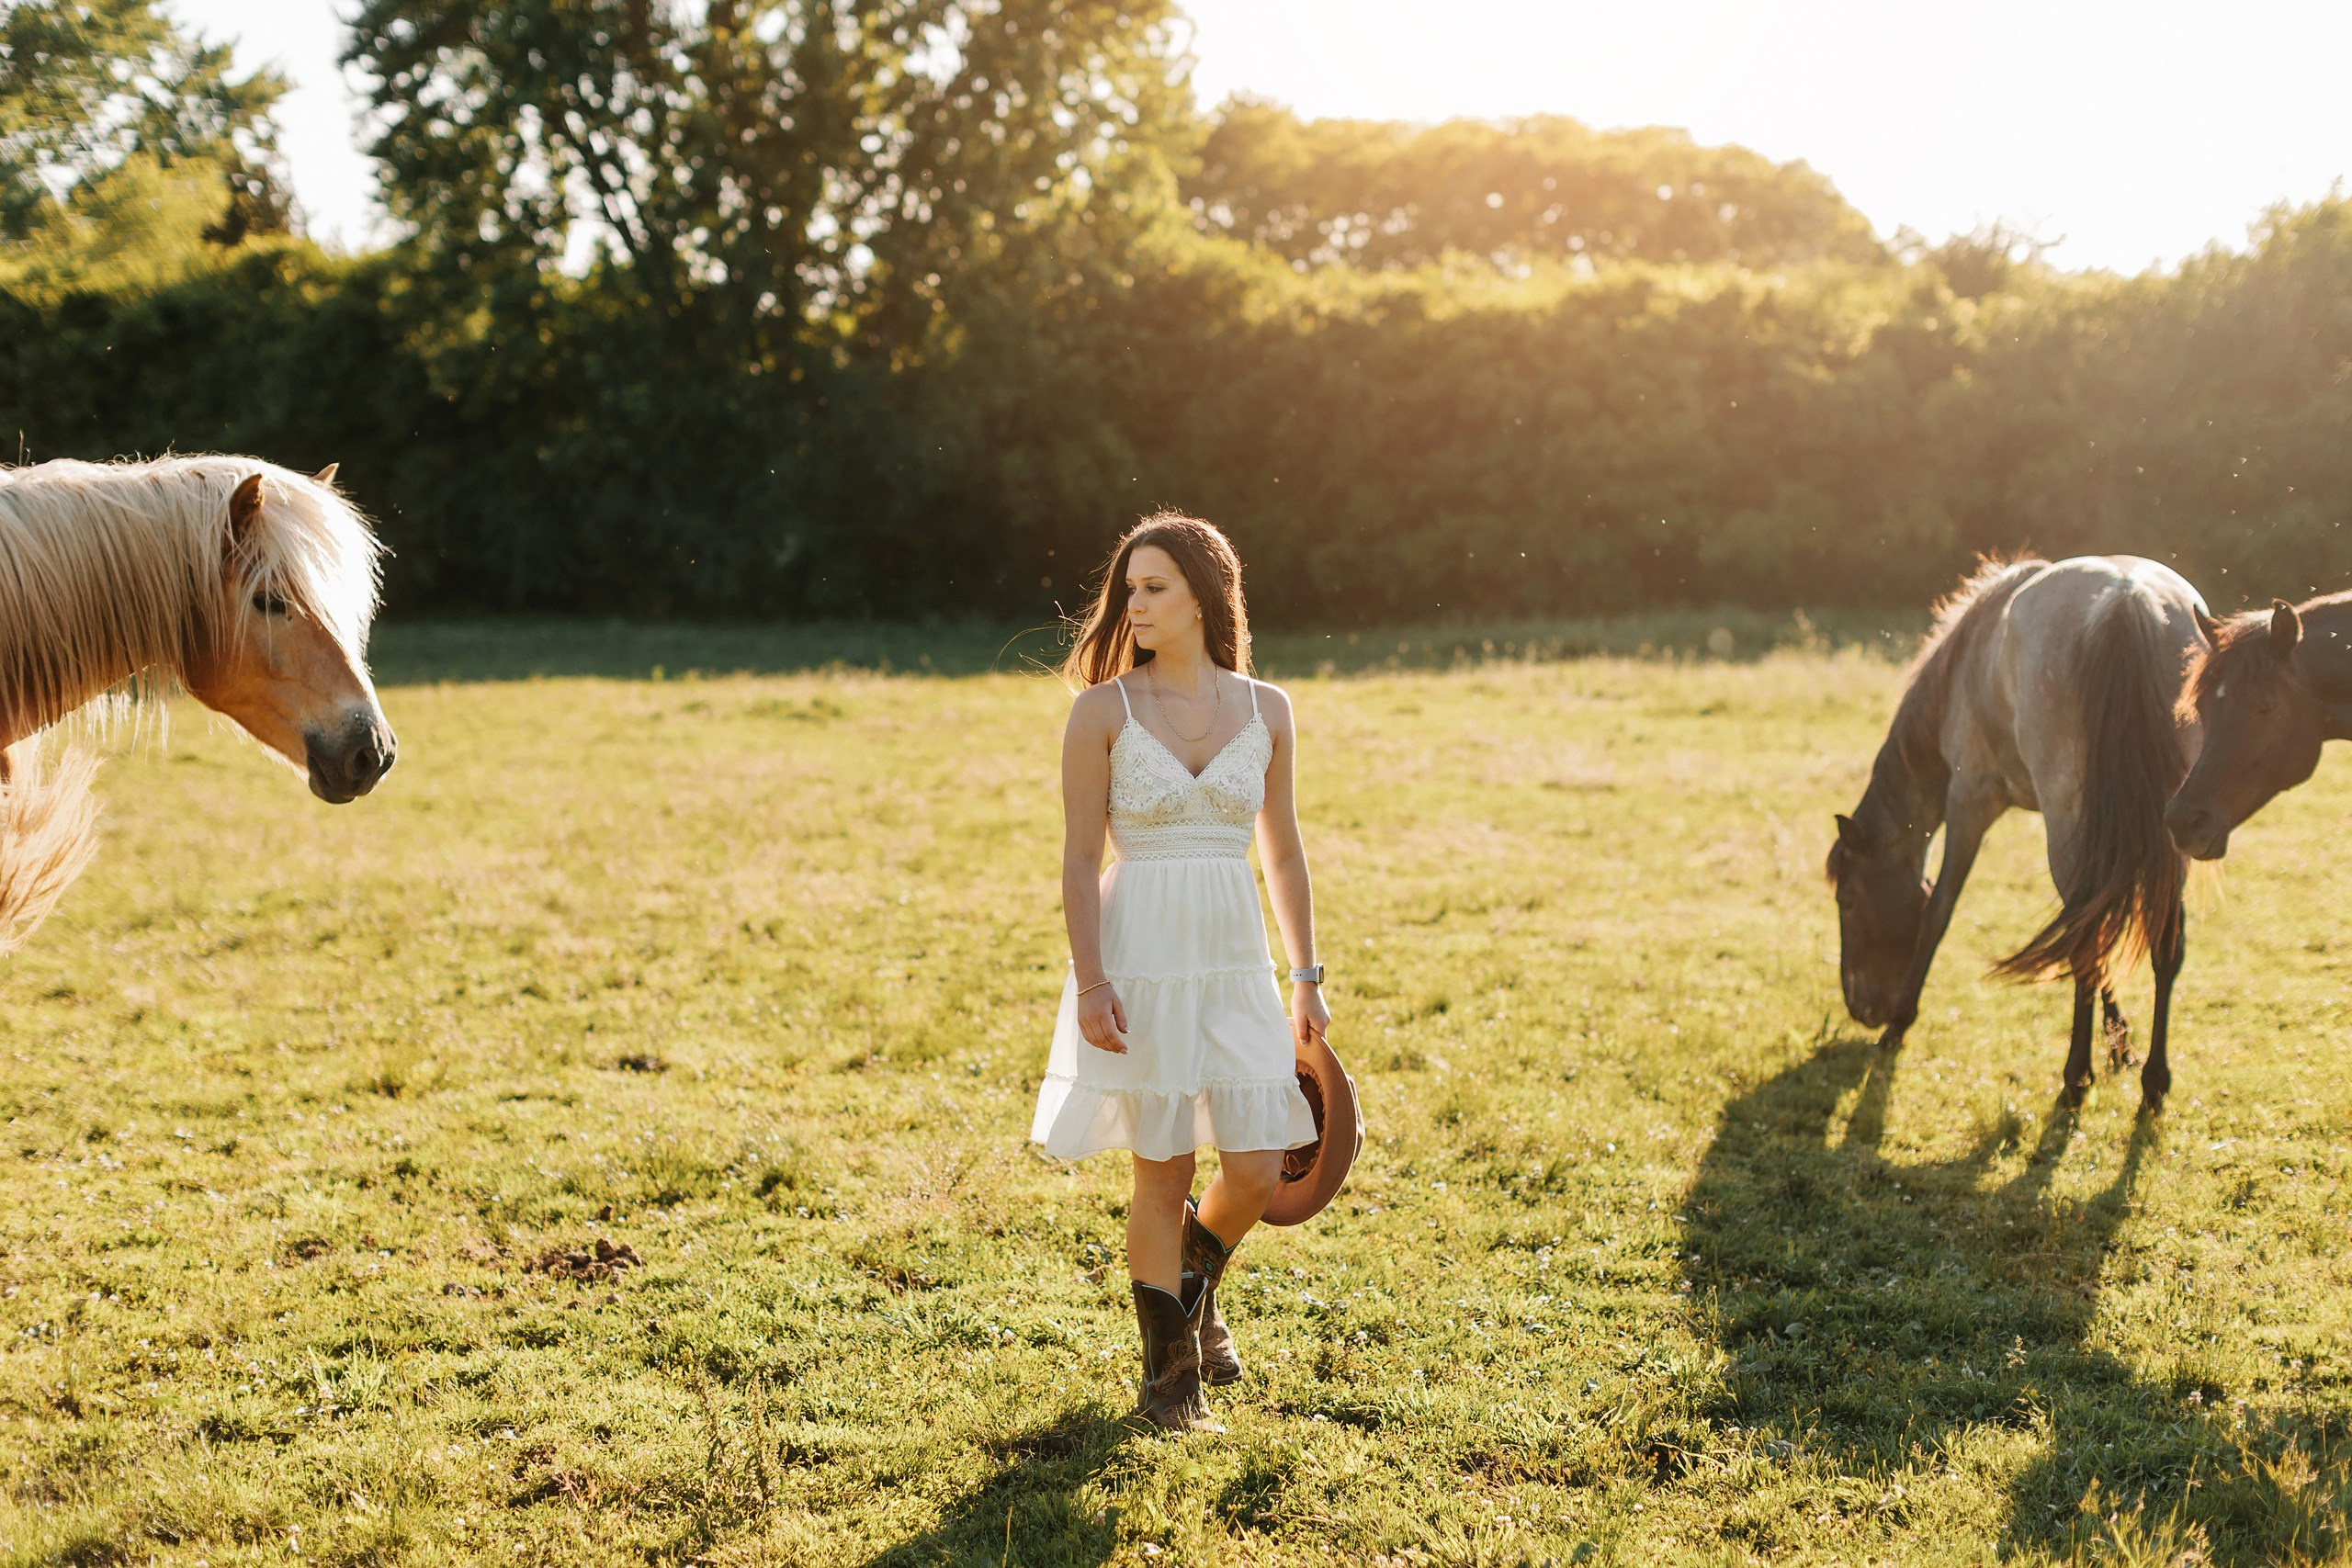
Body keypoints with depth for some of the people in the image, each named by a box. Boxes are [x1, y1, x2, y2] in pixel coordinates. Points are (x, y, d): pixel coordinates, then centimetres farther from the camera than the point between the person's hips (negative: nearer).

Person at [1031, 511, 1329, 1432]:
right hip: (1141, 963, -3)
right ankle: (1170, 1375, 20)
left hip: (1235, 966, 3)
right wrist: (1090, 984, -12)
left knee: (1259, 1169, -1)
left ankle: (1195, 1287, 32)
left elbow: (1283, 850, 12)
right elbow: (1081, 856, -4)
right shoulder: (1105, 709, -3)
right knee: (1164, 1172, 2)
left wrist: (1306, 979, 11)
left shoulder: (1264, 710, 5)